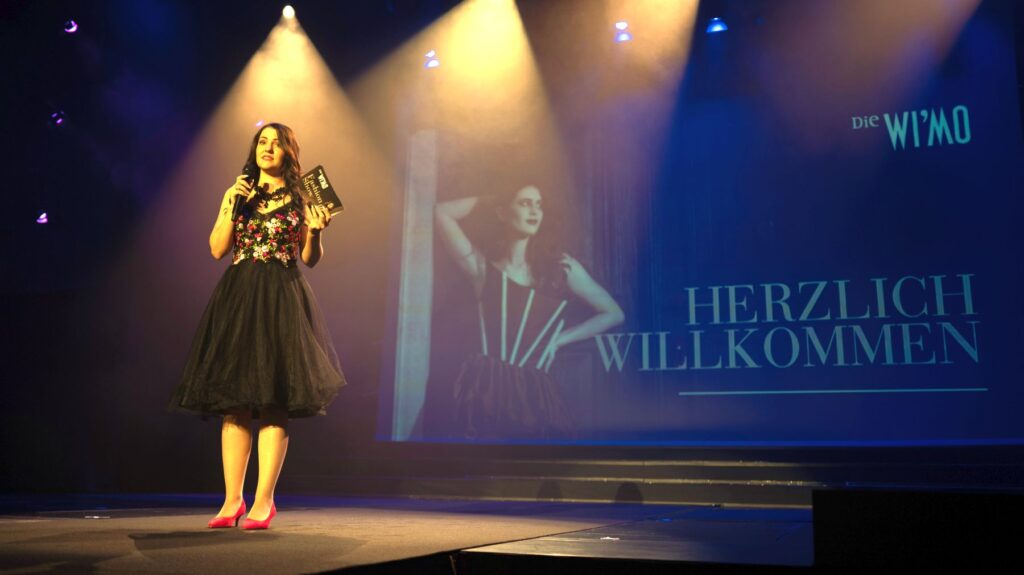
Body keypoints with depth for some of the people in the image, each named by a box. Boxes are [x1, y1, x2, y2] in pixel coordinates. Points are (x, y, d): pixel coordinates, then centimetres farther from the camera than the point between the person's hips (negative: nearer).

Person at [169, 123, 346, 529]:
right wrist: (233, 207, -2)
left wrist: (315, 231, -12)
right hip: (238, 296, 3)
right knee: (234, 401, -1)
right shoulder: (236, 193, 16)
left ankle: (264, 501, -2)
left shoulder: (301, 198, 9)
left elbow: (311, 260, 6)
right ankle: (232, 500, 5)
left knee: (273, 404, -7)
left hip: (282, 298, -2)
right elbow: (217, 250, 7)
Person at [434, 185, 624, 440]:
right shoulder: (481, 263, 6)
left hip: (535, 391, 1)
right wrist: (487, 200, 10)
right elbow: (442, 212, -3)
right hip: (487, 387, -1)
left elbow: (613, 313, 13)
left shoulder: (562, 266, 8)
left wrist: (559, 339, 7)